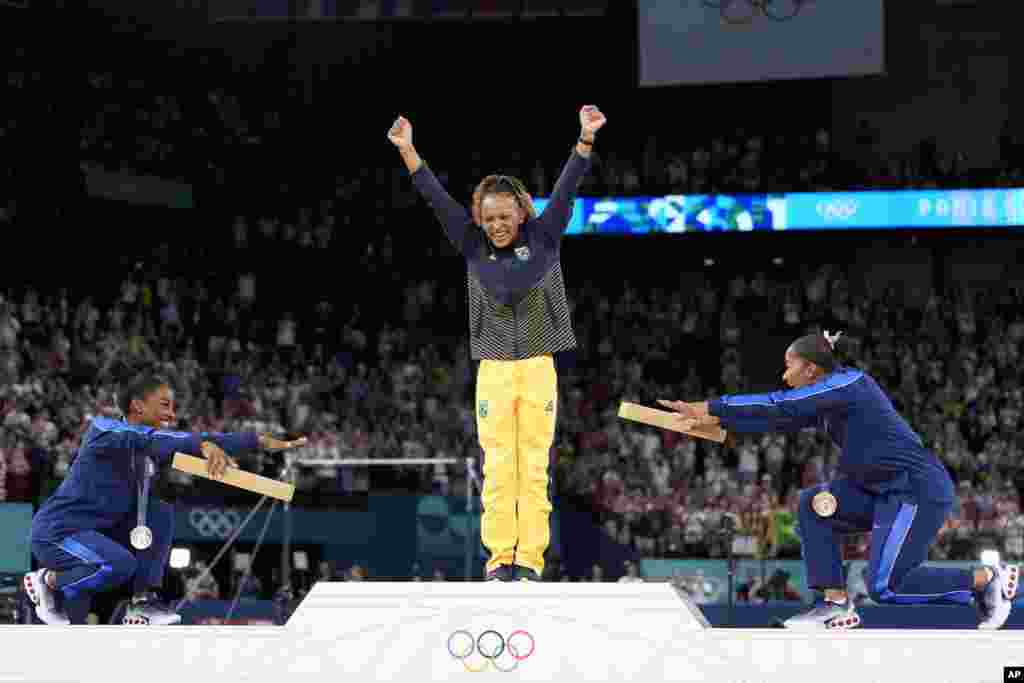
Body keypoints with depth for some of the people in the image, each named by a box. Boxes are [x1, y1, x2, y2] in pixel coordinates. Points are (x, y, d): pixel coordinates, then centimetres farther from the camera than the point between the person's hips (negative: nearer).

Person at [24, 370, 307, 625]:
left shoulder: (150, 446, 5)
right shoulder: (103, 429, -18)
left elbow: (210, 444, 4)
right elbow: (148, 439, -37)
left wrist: (259, 441, -6)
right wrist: (202, 444, -51)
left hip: (99, 530, 9)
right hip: (56, 532, -9)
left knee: (160, 513, -3)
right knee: (121, 565, -31)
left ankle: (143, 603, -3)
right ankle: (47, 581, -5)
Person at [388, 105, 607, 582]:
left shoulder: (543, 238, 2)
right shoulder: (473, 247, 4)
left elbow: (566, 190, -6)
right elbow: (437, 199, 1)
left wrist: (586, 138, -16)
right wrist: (407, 151, -4)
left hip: (538, 367, -1)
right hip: (494, 369, 1)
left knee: (534, 468, -1)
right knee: (497, 469, -2)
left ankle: (530, 558, 1)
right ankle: (500, 556, 0)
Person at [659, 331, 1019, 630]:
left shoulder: (848, 383, -15)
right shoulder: (827, 400, 13)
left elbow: (779, 406, -20)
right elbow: (779, 420, 16)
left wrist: (711, 407, -18)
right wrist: (716, 420, 10)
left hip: (920, 489, -10)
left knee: (884, 587, -11)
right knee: (813, 505, 5)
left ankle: (986, 577, 1)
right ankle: (837, 605, 4)